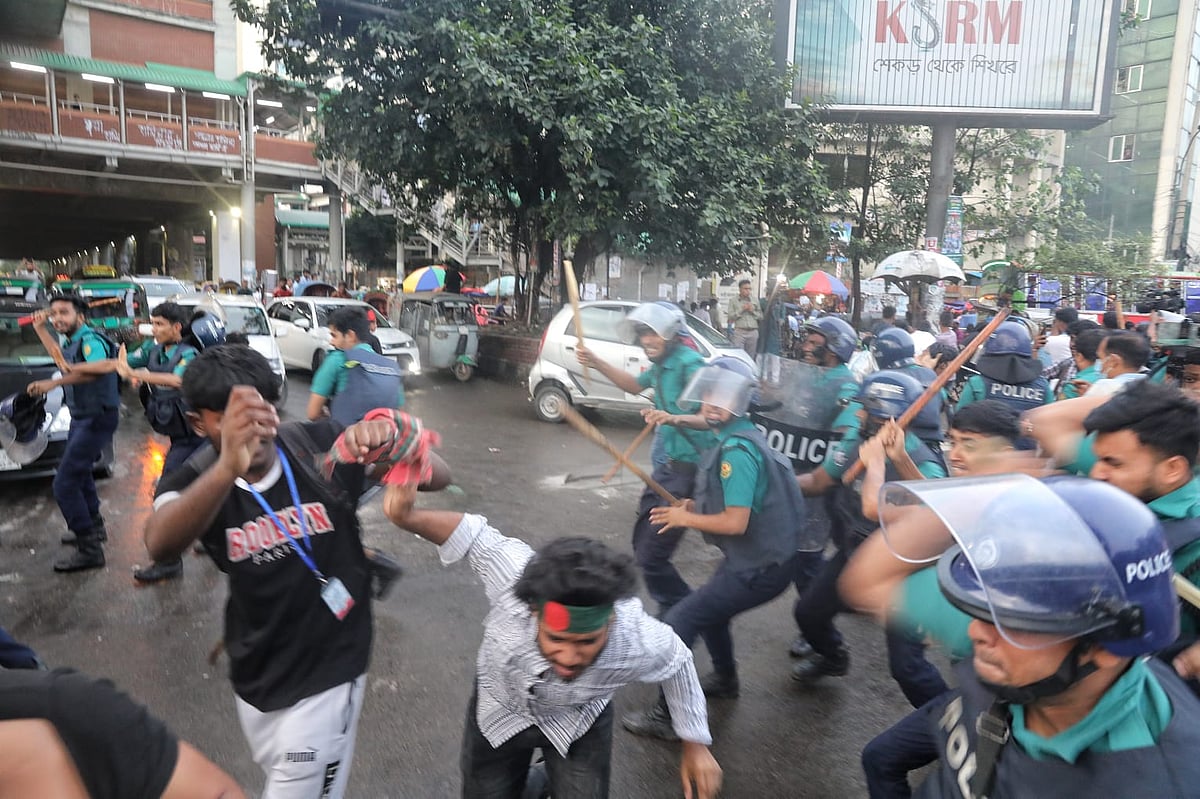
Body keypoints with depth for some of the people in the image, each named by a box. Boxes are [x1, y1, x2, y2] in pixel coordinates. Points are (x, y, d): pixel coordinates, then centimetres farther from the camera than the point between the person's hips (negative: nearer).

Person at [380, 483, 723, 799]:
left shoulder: (640, 643, -39)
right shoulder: (514, 576, -44)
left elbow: (678, 663, -15)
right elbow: (472, 531, -24)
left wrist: (695, 745, -2)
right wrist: (409, 516, -42)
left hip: (579, 722, 0)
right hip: (499, 710, 1)